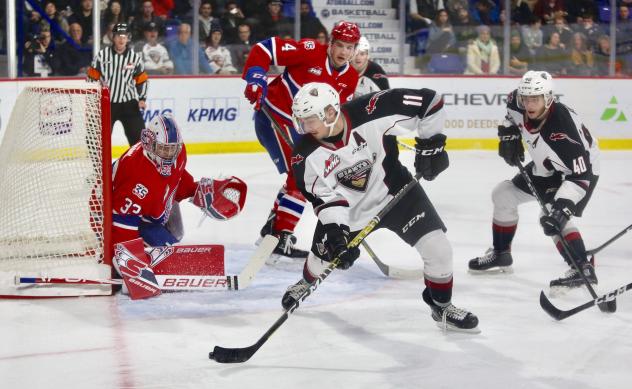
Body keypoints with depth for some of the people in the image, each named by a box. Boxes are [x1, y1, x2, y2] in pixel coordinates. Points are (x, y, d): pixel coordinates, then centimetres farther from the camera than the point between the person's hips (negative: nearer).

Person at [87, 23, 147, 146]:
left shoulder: (135, 57, 1)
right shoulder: (102, 55, -4)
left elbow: (141, 80, 10)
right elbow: (91, 78, 2)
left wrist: (142, 99, 1)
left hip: (128, 103, 1)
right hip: (105, 103, -1)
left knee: (138, 135, -4)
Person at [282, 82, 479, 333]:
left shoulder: (371, 112, -31)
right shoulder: (306, 155, -22)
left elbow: (429, 101, -23)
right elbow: (325, 195, -16)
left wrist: (430, 142, -19)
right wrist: (336, 231, -29)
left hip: (395, 190, -1)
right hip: (349, 207, 2)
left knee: (438, 248, -11)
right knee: (323, 258, 12)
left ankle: (442, 307, 15)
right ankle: (306, 282, 50)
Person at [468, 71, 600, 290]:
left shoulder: (562, 127, -40)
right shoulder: (520, 102, -21)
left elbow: (580, 174, -39)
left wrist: (563, 205, -49)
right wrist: (509, 134, -2)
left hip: (581, 166, -8)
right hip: (546, 167, 9)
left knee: (553, 218, -27)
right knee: (503, 194, 13)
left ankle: (582, 269, -25)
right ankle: (500, 255, 28)